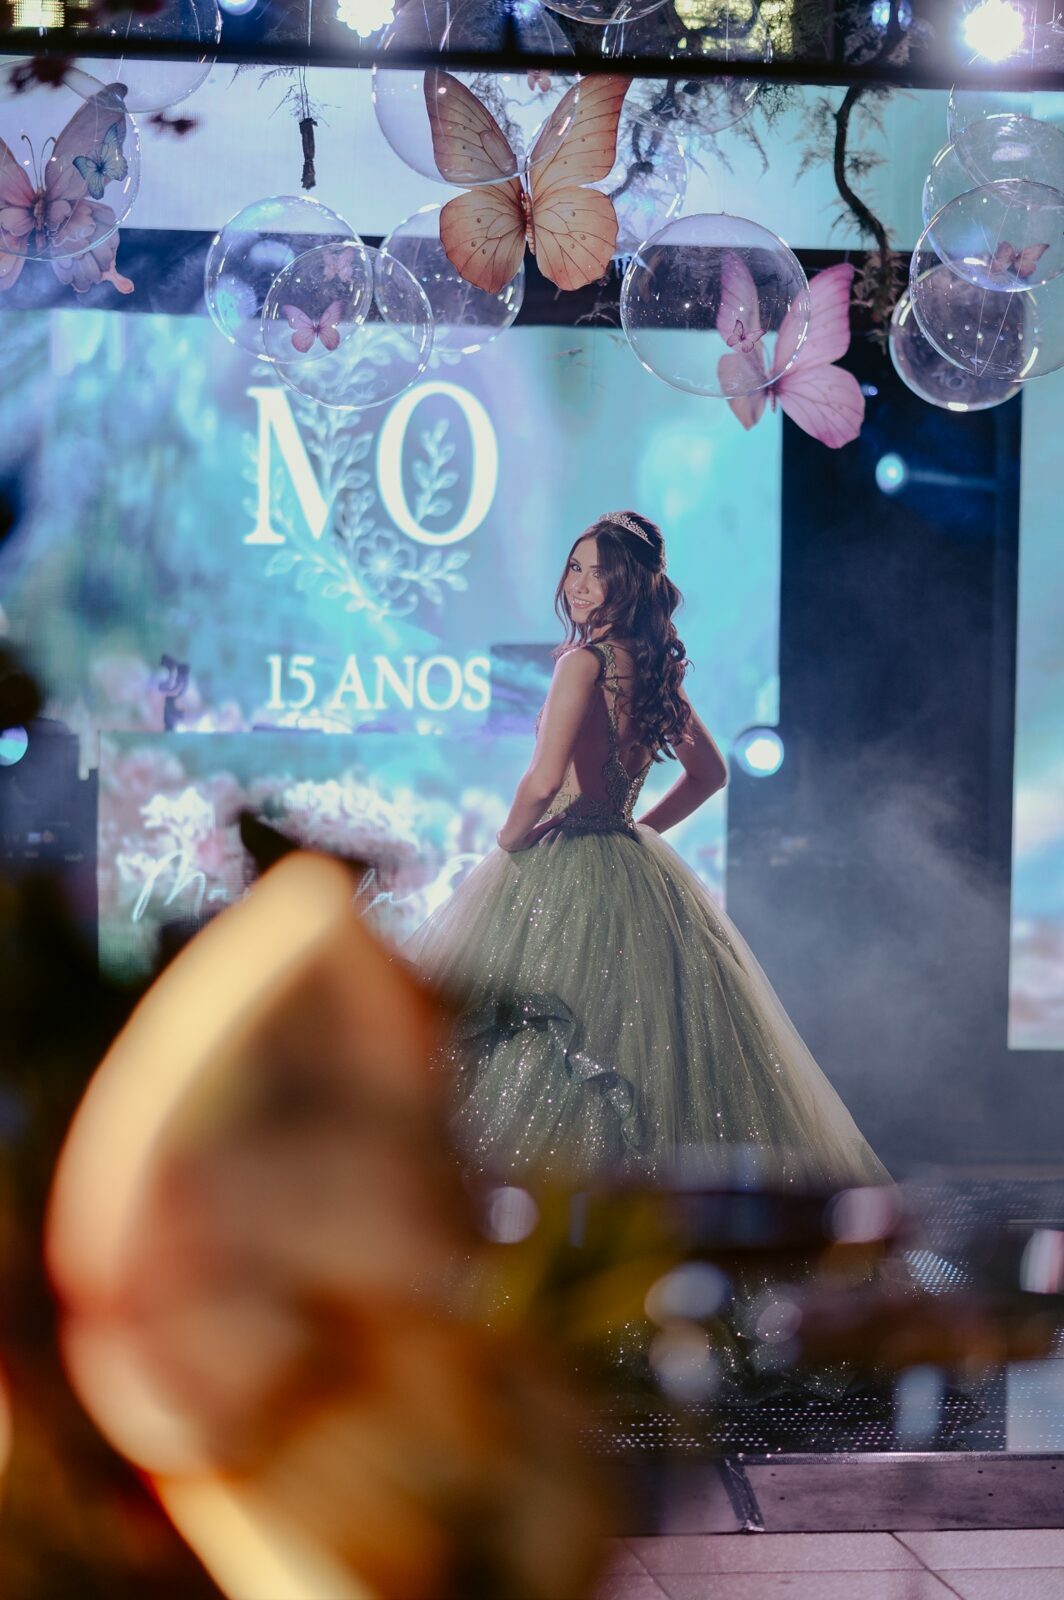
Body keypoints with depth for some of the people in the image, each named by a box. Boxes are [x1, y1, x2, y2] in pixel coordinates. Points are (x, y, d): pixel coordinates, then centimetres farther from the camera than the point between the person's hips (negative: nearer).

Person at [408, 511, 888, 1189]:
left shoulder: (585, 662, -16)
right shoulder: (654, 668, 8)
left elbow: (544, 781, -27)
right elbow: (710, 771, 21)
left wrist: (511, 839, -10)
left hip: (566, 875, -8)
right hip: (636, 871, 8)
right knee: (647, 1031, 12)